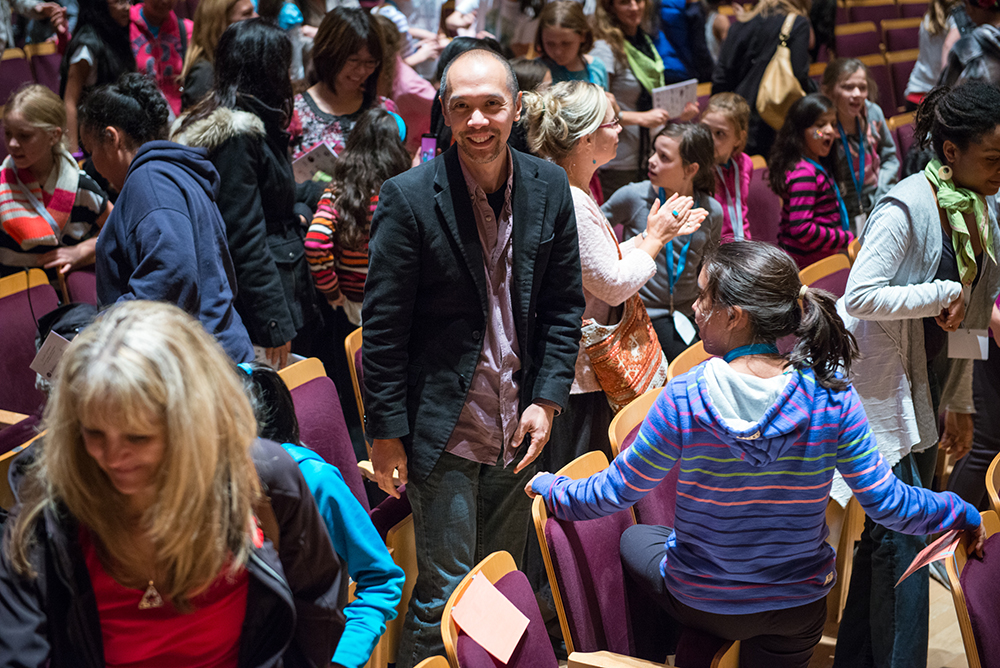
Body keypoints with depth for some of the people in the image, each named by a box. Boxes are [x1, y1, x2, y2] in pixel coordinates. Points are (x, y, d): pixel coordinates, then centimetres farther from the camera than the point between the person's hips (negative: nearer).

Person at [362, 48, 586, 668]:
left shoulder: (550, 188, 1)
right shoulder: (408, 197, -12)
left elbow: (565, 306, 7)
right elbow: (383, 326, -9)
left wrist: (547, 399, -2)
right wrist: (386, 432, -8)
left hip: (520, 428, 5)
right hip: (444, 428, -4)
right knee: (446, 592, 2)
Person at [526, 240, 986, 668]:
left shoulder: (682, 400, -25)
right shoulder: (831, 396, -20)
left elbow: (616, 491, -12)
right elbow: (887, 503, -13)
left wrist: (548, 487, 7)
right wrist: (958, 513, 5)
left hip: (702, 604, -2)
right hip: (802, 610, 2)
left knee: (633, 539, 29)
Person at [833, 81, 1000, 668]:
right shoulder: (908, 206, -19)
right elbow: (859, 296, -25)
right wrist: (942, 294, -21)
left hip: (928, 386, 8)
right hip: (884, 386, -8)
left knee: (892, 530, 15)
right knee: (903, 536, -6)